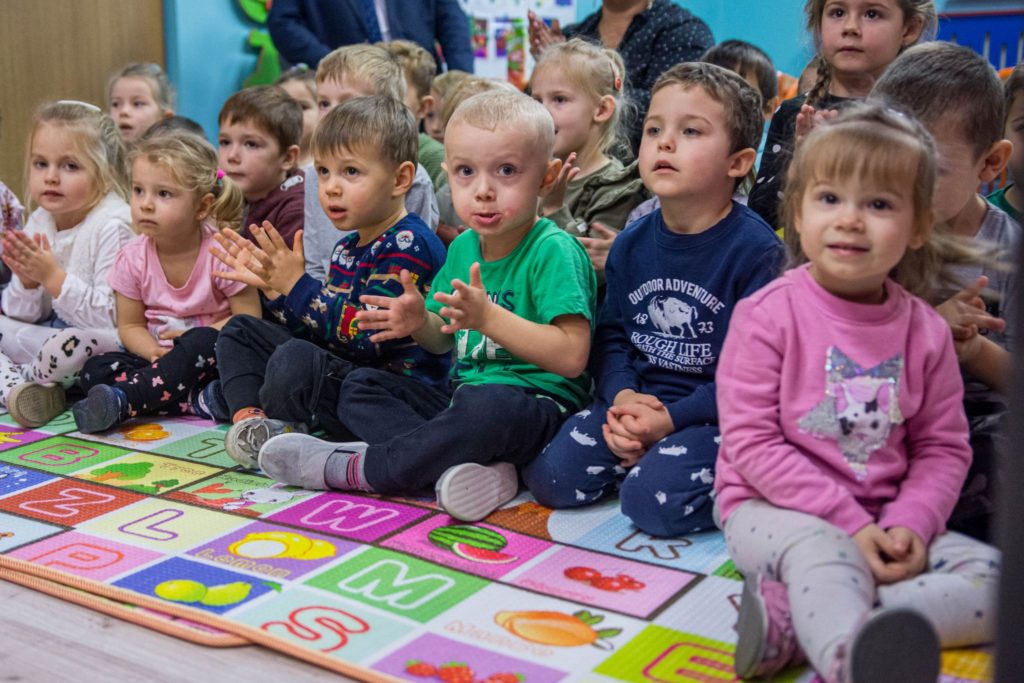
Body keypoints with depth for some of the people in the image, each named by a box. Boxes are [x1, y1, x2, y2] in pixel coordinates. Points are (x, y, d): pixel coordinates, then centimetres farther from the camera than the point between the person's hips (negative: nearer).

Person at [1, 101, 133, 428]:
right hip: (45, 333, 8)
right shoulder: (39, 222, 5)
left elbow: (113, 317, -22)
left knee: (71, 342, -38)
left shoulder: (112, 226, -17)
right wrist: (27, 280, -13)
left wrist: (53, 276, -25)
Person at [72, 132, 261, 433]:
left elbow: (249, 318, -12)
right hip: (161, 356, 4)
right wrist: (156, 352, -18)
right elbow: (130, 325, 4)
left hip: (214, 358, -4)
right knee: (94, 369, -18)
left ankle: (121, 401, -40)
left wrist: (193, 340, -21)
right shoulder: (132, 258, -4)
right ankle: (195, 404, -34)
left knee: (202, 341, -37)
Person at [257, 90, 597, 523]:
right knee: (359, 386, 1)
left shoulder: (553, 251, -14)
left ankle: (351, 469, -20)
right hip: (462, 396, 9)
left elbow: (572, 356, -22)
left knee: (484, 406, -39)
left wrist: (488, 317, -27)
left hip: (536, 402, -8)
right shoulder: (463, 246, 10)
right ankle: (457, 462, -26)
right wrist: (418, 322, -4)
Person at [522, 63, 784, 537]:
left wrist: (672, 419, -20)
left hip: (716, 412, -5)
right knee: (549, 476, -10)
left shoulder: (755, 249, -12)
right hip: (636, 402, 5)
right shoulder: (632, 245, 6)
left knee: (653, 500, -27)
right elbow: (611, 333, 10)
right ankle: (644, 454, 10)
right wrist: (621, 396, -11)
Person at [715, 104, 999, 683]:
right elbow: (750, 440, -13)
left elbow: (944, 447, 8)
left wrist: (908, 525, -12)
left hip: (883, 519, 6)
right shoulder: (768, 315, -10)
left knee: (997, 574, -12)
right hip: (771, 507, -5)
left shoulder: (925, 331, 4)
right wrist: (849, 522, -17)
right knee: (827, 556, -35)